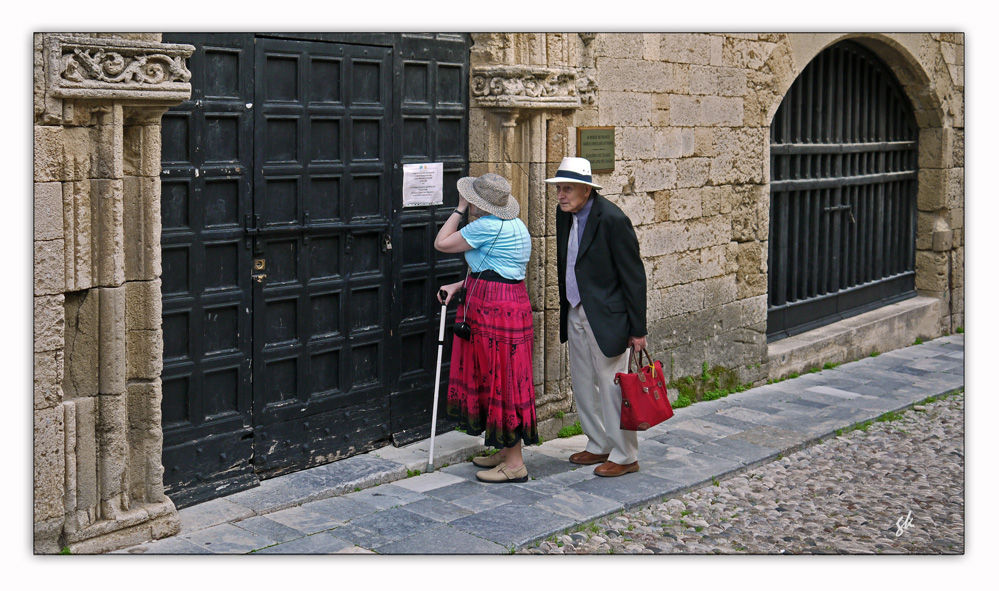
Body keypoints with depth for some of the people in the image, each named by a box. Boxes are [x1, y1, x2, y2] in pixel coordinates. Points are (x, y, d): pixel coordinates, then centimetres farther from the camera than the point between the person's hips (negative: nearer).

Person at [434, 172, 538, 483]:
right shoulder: (513, 225, 14)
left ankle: (515, 463, 3)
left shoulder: (488, 227, -17)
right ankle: (506, 451, 25)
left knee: (502, 382, -4)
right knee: (496, 380, 16)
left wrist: (459, 209, 0)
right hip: (510, 302, 10)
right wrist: (460, 286, 16)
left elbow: (441, 243, -9)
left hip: (496, 309, -10)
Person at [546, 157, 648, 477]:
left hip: (606, 317, -8)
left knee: (612, 387, -1)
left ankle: (624, 456, 13)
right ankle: (599, 445, 31)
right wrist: (563, 311, 17)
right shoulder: (565, 215, 5)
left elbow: (634, 276, -15)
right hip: (576, 314, 8)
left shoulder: (612, 219, -19)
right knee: (583, 384, 16)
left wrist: (637, 329, -14)